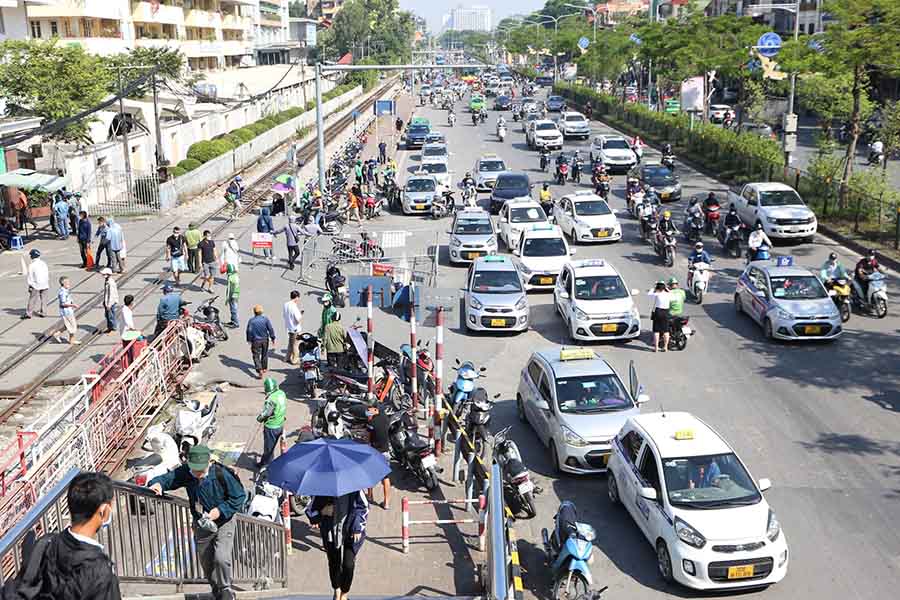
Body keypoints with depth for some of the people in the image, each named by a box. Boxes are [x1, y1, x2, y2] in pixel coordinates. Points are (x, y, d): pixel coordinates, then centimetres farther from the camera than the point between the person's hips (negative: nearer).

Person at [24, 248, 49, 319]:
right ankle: (41, 312, 14)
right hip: (45, 285, 4)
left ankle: (29, 313, 8)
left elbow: (30, 277, -11)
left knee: (32, 299, 4)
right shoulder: (44, 263, 2)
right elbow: (48, 274, 10)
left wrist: (30, 285, -3)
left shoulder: (32, 265, -13)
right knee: (43, 299, 11)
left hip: (36, 285, -4)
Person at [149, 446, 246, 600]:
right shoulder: (185, 473, -16)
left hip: (223, 522, -5)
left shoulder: (221, 474, -26)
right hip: (201, 524, 5)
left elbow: (239, 496, -16)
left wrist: (220, 510, -25)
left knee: (221, 558, -22)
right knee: (206, 563, 16)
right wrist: (158, 483, -35)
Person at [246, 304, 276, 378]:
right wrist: (273, 338, 4)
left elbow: (249, 331, -7)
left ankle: (260, 370, -12)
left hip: (256, 341, -2)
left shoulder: (251, 321, -11)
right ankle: (264, 368, 35)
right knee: (264, 354, 21)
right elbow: (270, 329, -7)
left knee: (256, 356, 3)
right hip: (265, 340, 2)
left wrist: (249, 340, 5)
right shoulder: (265, 319, -10)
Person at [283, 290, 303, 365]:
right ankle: (295, 360, 17)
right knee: (296, 344, 7)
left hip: (288, 328, 8)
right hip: (296, 329, -8)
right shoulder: (294, 307, -27)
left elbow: (283, 315, 11)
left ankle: (288, 357, 35)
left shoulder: (286, 304, -2)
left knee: (290, 343, 24)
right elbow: (298, 319, -27)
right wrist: (301, 313, -7)